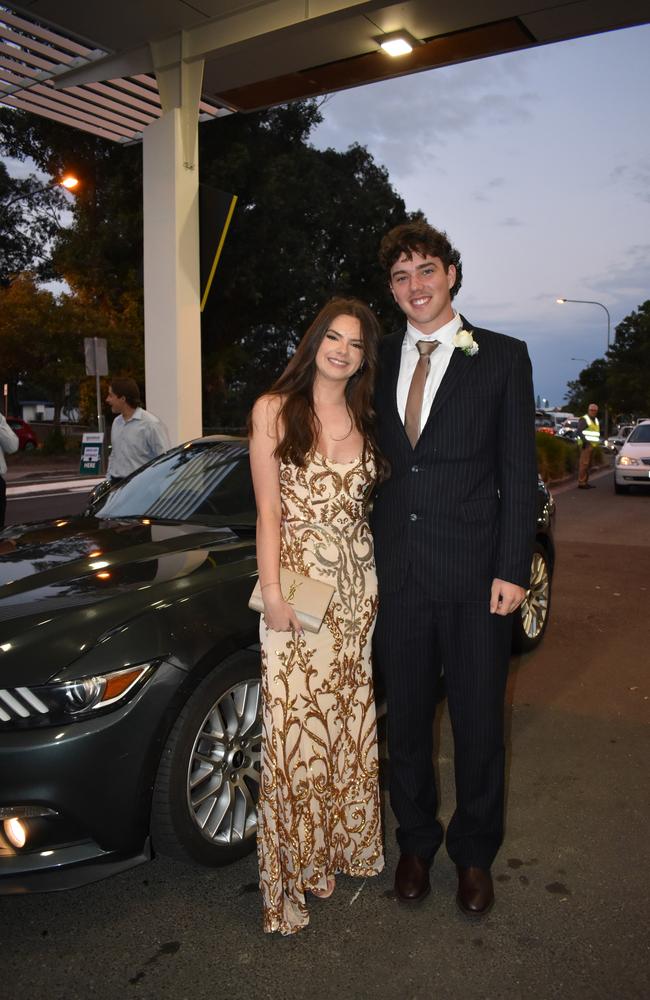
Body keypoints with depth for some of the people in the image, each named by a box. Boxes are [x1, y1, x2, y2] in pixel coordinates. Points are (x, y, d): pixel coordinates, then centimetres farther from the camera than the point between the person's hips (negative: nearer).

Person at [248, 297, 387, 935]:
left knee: (351, 719, 11)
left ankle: (344, 844, 30)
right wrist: (272, 594, -11)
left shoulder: (366, 419, 11)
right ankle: (293, 872, 14)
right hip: (298, 583, -4)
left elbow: (368, 499, 12)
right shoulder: (273, 410, -1)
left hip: (359, 583, 5)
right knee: (296, 727, -2)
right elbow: (268, 511, -5)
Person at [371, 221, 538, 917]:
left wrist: (513, 568, -9)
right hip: (396, 572, 3)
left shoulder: (503, 357, 0)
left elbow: (518, 471, -4)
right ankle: (416, 841, 37)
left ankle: (474, 853, 34)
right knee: (405, 717, 15)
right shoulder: (379, 361, 9)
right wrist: (366, 557, 3)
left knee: (478, 721, 11)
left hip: (473, 573, -2)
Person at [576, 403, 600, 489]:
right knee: (584, 463, -13)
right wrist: (585, 440, -25)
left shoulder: (596, 420, 22)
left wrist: (598, 441, 19)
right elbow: (579, 431, -15)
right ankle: (581, 483, -14)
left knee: (589, 464, 10)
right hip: (586, 445, -9)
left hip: (593, 445, 9)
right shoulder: (583, 419, -5)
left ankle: (585, 482, 15)